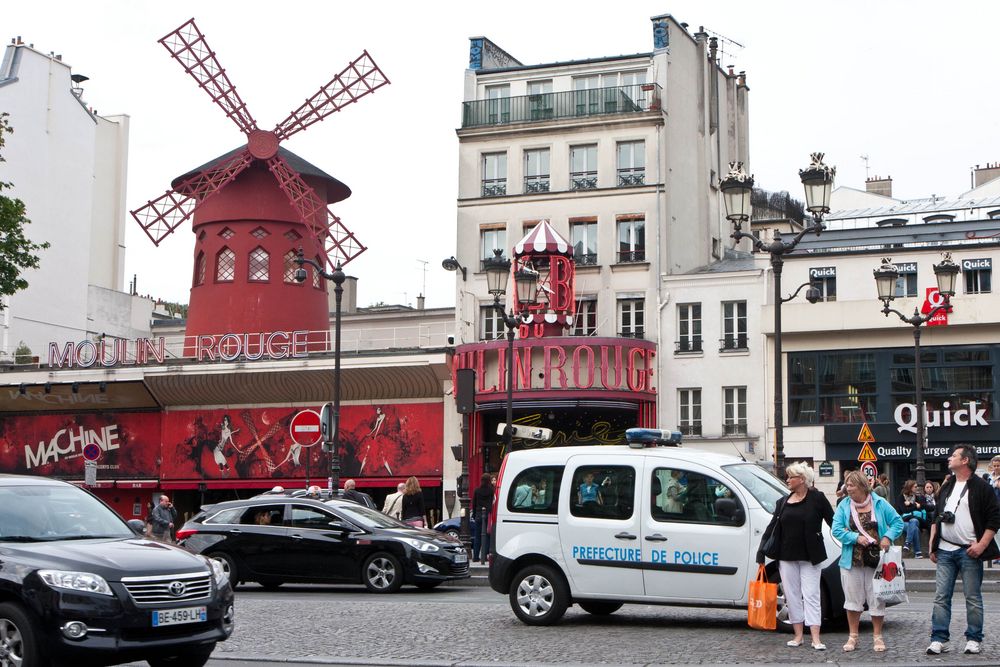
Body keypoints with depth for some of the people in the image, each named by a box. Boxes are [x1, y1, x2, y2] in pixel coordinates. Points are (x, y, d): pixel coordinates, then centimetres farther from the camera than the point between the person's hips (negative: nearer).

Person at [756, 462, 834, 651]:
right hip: (787, 557, 5)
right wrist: (762, 550, 4)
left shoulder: (817, 499, -3)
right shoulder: (783, 502, 11)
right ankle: (798, 635, 15)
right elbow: (772, 527, 9)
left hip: (810, 557, -5)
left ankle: (816, 639, -6)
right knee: (792, 595, 7)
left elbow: (833, 522, -4)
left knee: (811, 595, -5)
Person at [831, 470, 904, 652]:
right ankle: (853, 637, 16)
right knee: (852, 599, 5)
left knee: (877, 599, 4)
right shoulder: (844, 505, 2)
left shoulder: (879, 503, 0)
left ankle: (877, 637, 16)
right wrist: (856, 538, -17)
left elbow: (897, 522, 2)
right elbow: (837, 530, -5)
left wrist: (888, 537, -14)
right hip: (852, 561, 1)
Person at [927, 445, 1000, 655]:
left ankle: (974, 639, 12)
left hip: (969, 551, -5)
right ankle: (938, 639, 3)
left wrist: (982, 545, -14)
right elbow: (936, 517, 22)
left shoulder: (981, 487, -4)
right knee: (941, 597, 1)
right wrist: (932, 544, 14)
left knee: (973, 598, 2)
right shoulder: (947, 487, 16)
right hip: (945, 551, 6)